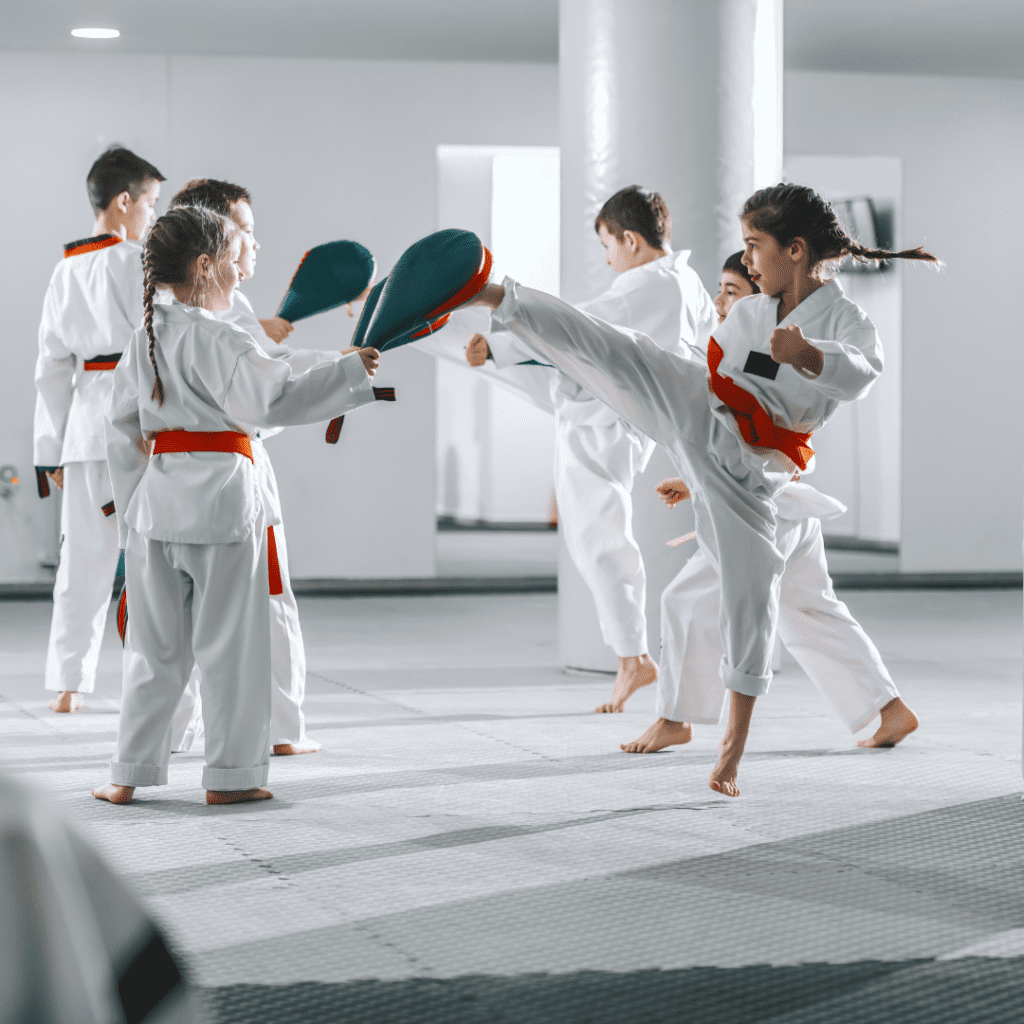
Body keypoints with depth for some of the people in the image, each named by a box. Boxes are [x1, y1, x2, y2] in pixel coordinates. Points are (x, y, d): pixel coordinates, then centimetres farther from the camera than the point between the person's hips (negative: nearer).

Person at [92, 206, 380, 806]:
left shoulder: (144, 339, 11)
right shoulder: (217, 340, -13)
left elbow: (125, 430, 14)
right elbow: (274, 399, -20)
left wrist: (133, 505, 21)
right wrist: (350, 370, -14)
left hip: (157, 491, 7)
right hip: (221, 493, -7)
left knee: (156, 643, 13)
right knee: (231, 642, 4)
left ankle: (130, 774, 14)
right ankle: (231, 775, 9)